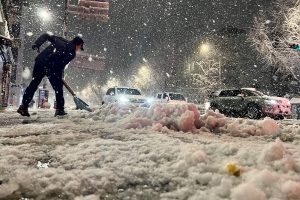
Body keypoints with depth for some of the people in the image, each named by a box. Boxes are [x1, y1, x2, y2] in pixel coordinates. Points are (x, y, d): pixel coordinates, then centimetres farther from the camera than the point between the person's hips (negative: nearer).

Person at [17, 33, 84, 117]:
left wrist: (36, 45, 10)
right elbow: (62, 63, -6)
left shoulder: (60, 40, 25)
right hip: (51, 67, -6)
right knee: (58, 88, 9)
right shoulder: (72, 52, 6)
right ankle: (59, 109, 11)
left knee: (34, 84, 14)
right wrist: (59, 77, 0)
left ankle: (23, 106, 13)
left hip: (40, 60, 6)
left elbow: (45, 36, 18)